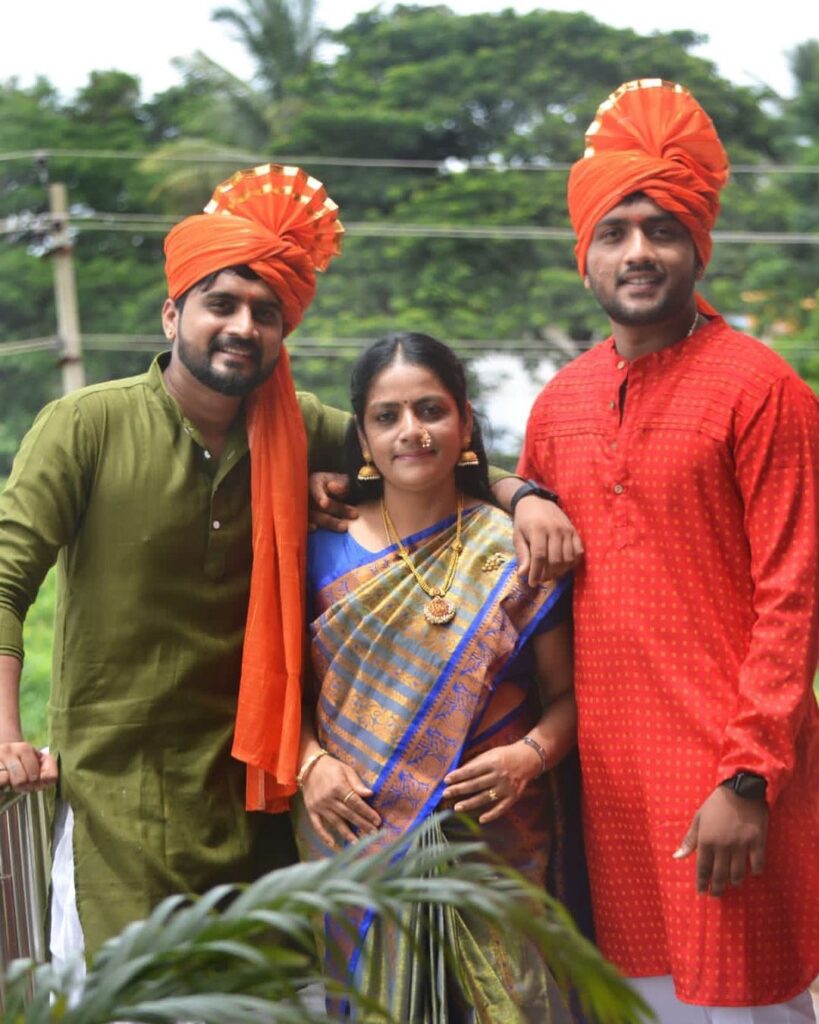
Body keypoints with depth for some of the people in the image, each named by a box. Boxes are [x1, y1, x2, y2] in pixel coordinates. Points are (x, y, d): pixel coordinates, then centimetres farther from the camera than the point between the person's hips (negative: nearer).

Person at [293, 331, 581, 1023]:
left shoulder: (516, 553, 1)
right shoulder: (325, 550, 4)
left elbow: (565, 693, 3)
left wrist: (532, 754, -15)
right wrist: (310, 761, -8)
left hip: (492, 848, -1)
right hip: (356, 841, 1)